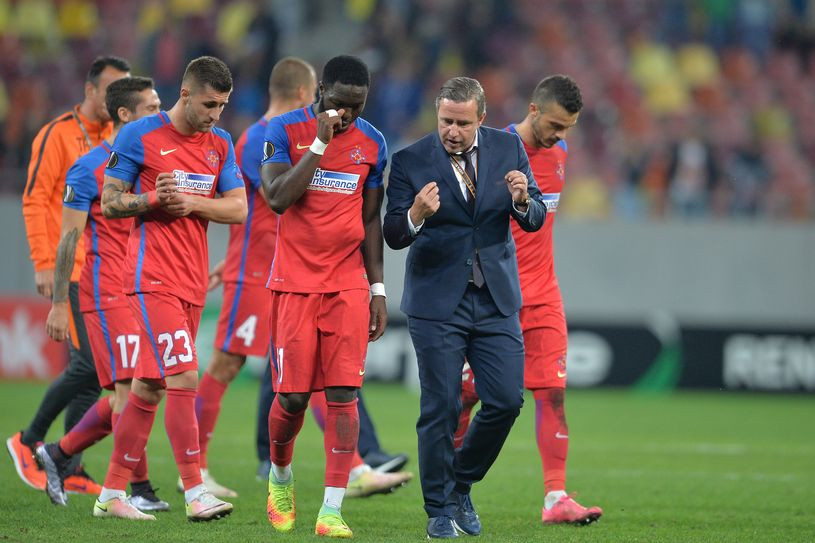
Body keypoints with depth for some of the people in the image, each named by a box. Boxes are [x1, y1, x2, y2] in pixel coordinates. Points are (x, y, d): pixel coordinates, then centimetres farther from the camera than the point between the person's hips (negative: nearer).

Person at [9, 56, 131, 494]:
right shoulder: (58, 135, -6)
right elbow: (34, 200, -9)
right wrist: (44, 263, -15)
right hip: (71, 269, -7)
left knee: (88, 368, 5)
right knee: (90, 364, -13)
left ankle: (70, 470, 10)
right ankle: (28, 442, 3)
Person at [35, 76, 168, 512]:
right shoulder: (89, 169, -7)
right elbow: (69, 238, -7)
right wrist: (59, 304, -9)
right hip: (107, 292, -7)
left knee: (127, 394, 7)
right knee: (129, 388, -10)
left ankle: (58, 453, 23)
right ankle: (138, 489, -5)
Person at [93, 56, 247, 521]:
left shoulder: (220, 144, 12)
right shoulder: (139, 136, -4)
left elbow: (238, 208, 7)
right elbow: (110, 203, -2)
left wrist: (192, 203, -9)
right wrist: (154, 199, -19)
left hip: (192, 283, 6)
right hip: (153, 278, -6)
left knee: (150, 386, 9)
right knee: (184, 378, -15)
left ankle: (111, 494, 16)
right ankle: (195, 494, -15)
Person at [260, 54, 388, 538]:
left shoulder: (372, 143, 7)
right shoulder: (285, 131, -3)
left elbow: (371, 220, 12)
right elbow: (278, 199, -16)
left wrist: (378, 289, 9)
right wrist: (319, 143, -19)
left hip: (349, 285, 2)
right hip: (295, 283, -2)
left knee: (343, 393, -8)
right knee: (293, 395, -1)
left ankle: (332, 510, -9)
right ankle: (280, 475, 29)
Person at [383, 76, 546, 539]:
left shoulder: (509, 149, 0)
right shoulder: (411, 161, -8)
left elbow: (535, 221, 2)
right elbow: (394, 237, -9)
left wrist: (523, 200, -22)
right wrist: (416, 214, -31)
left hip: (496, 298, 3)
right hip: (438, 301, -3)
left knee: (507, 400, -1)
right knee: (441, 409, -1)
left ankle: (462, 484, 22)